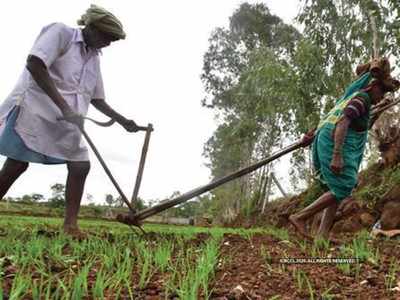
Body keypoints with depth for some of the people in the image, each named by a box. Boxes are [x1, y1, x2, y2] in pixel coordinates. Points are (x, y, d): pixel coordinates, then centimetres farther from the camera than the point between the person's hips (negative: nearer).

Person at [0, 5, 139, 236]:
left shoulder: (94, 58, 17)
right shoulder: (60, 32, -4)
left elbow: (97, 99, 23)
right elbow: (34, 63, -20)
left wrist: (123, 121, 18)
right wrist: (63, 106, -26)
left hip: (67, 122, 7)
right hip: (35, 109, -7)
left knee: (81, 166, -3)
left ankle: (71, 225, 0)